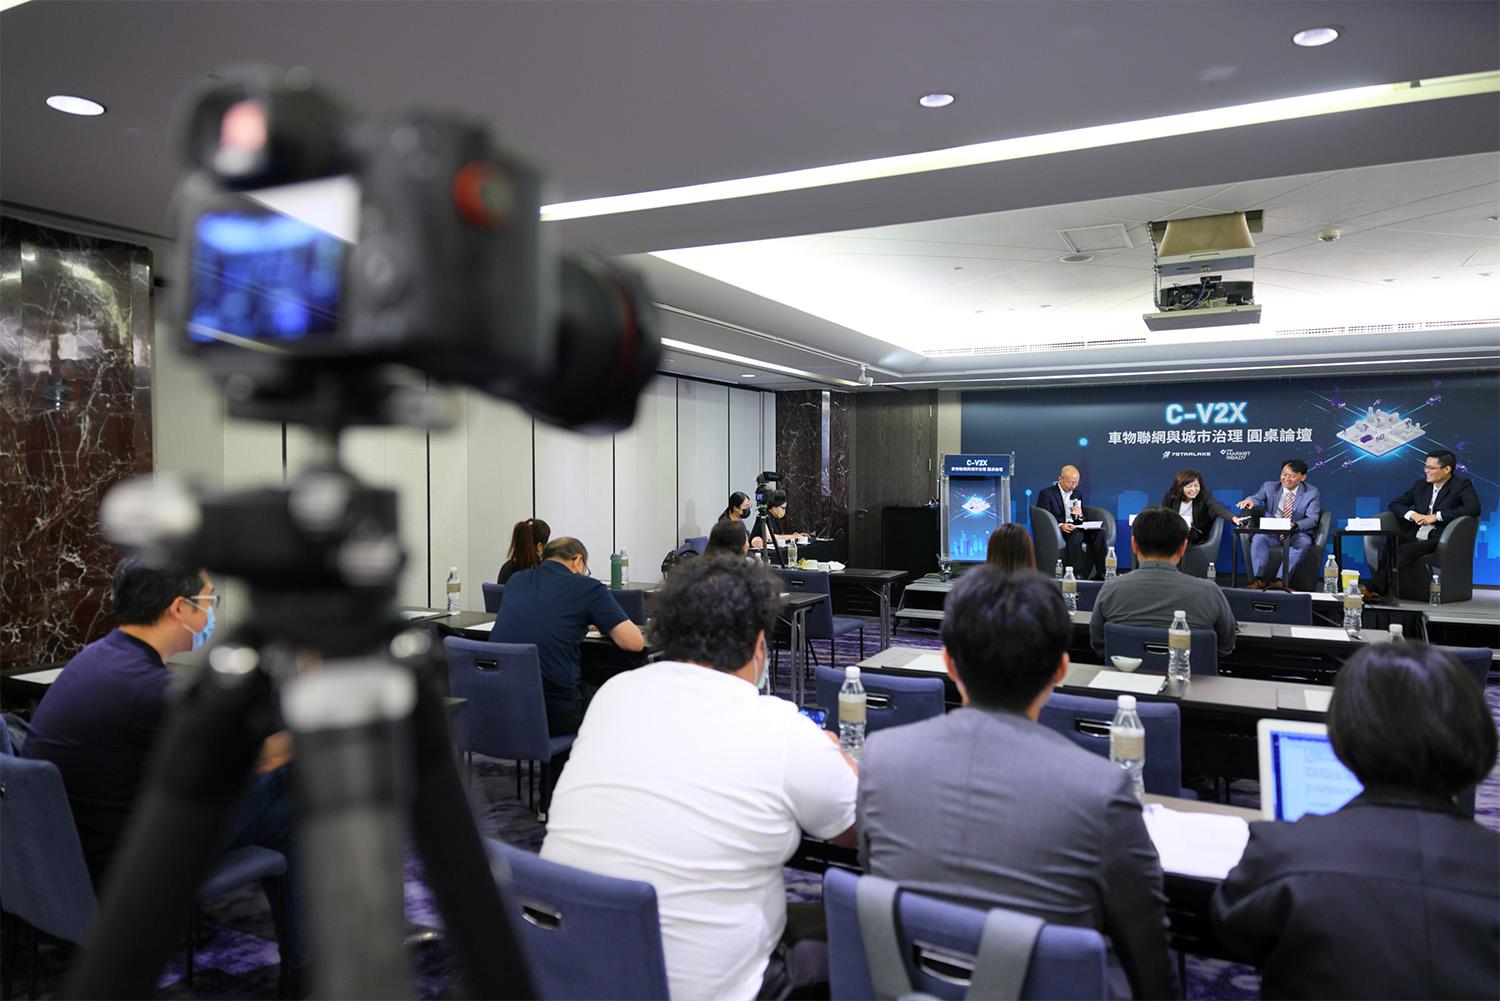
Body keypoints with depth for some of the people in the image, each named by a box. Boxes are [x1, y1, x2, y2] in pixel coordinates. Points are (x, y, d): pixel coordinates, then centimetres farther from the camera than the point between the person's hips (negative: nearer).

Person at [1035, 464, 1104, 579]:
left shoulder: (1077, 494, 21)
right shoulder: (1047, 494, 1)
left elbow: (1081, 522, 21)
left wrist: (1080, 516, -4)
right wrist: (1060, 526, -24)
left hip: (1076, 528, 6)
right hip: (1057, 531, -6)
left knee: (1099, 533, -22)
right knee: (1076, 535, -36)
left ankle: (1100, 574, -25)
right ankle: (1078, 574, -38)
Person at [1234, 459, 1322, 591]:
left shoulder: (1312, 493, 3)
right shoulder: (1269, 486, 7)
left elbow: (1312, 519, -6)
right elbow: (1257, 498, -11)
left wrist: (1294, 525, -28)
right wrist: (1250, 500, -38)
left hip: (1297, 533, -1)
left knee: (1303, 543, -35)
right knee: (1259, 537, -32)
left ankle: (1280, 581, -39)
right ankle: (1259, 579, -33)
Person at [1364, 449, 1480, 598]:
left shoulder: (1462, 485, 3)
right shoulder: (1421, 484, 19)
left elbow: (1474, 508, -14)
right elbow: (1395, 504, 21)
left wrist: (1436, 516, -17)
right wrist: (1412, 514, -2)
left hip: (1438, 539, -5)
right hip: (1415, 535, 5)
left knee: (1404, 550, -35)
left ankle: (1374, 588, -46)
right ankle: (1374, 587, -43)